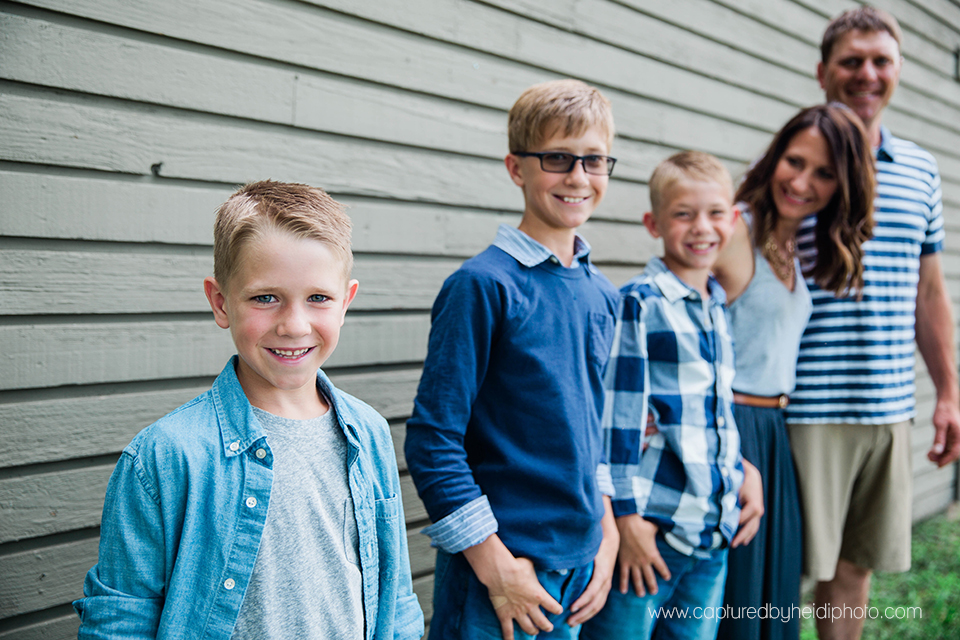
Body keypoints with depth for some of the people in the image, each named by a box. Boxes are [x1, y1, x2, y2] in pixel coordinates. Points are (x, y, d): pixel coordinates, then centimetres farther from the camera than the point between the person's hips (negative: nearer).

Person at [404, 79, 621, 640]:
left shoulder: (602, 295, 7)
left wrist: (607, 539, 11)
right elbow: (433, 438, -15)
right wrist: (492, 563, -15)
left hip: (578, 564, 6)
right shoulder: (483, 285, -13)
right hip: (497, 567, -6)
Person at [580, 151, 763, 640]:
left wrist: (743, 479, 17)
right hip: (650, 525, -7)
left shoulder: (717, 309, 13)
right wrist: (626, 518, -15)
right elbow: (615, 417, -13)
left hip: (713, 531, 7)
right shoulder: (638, 304, -10)